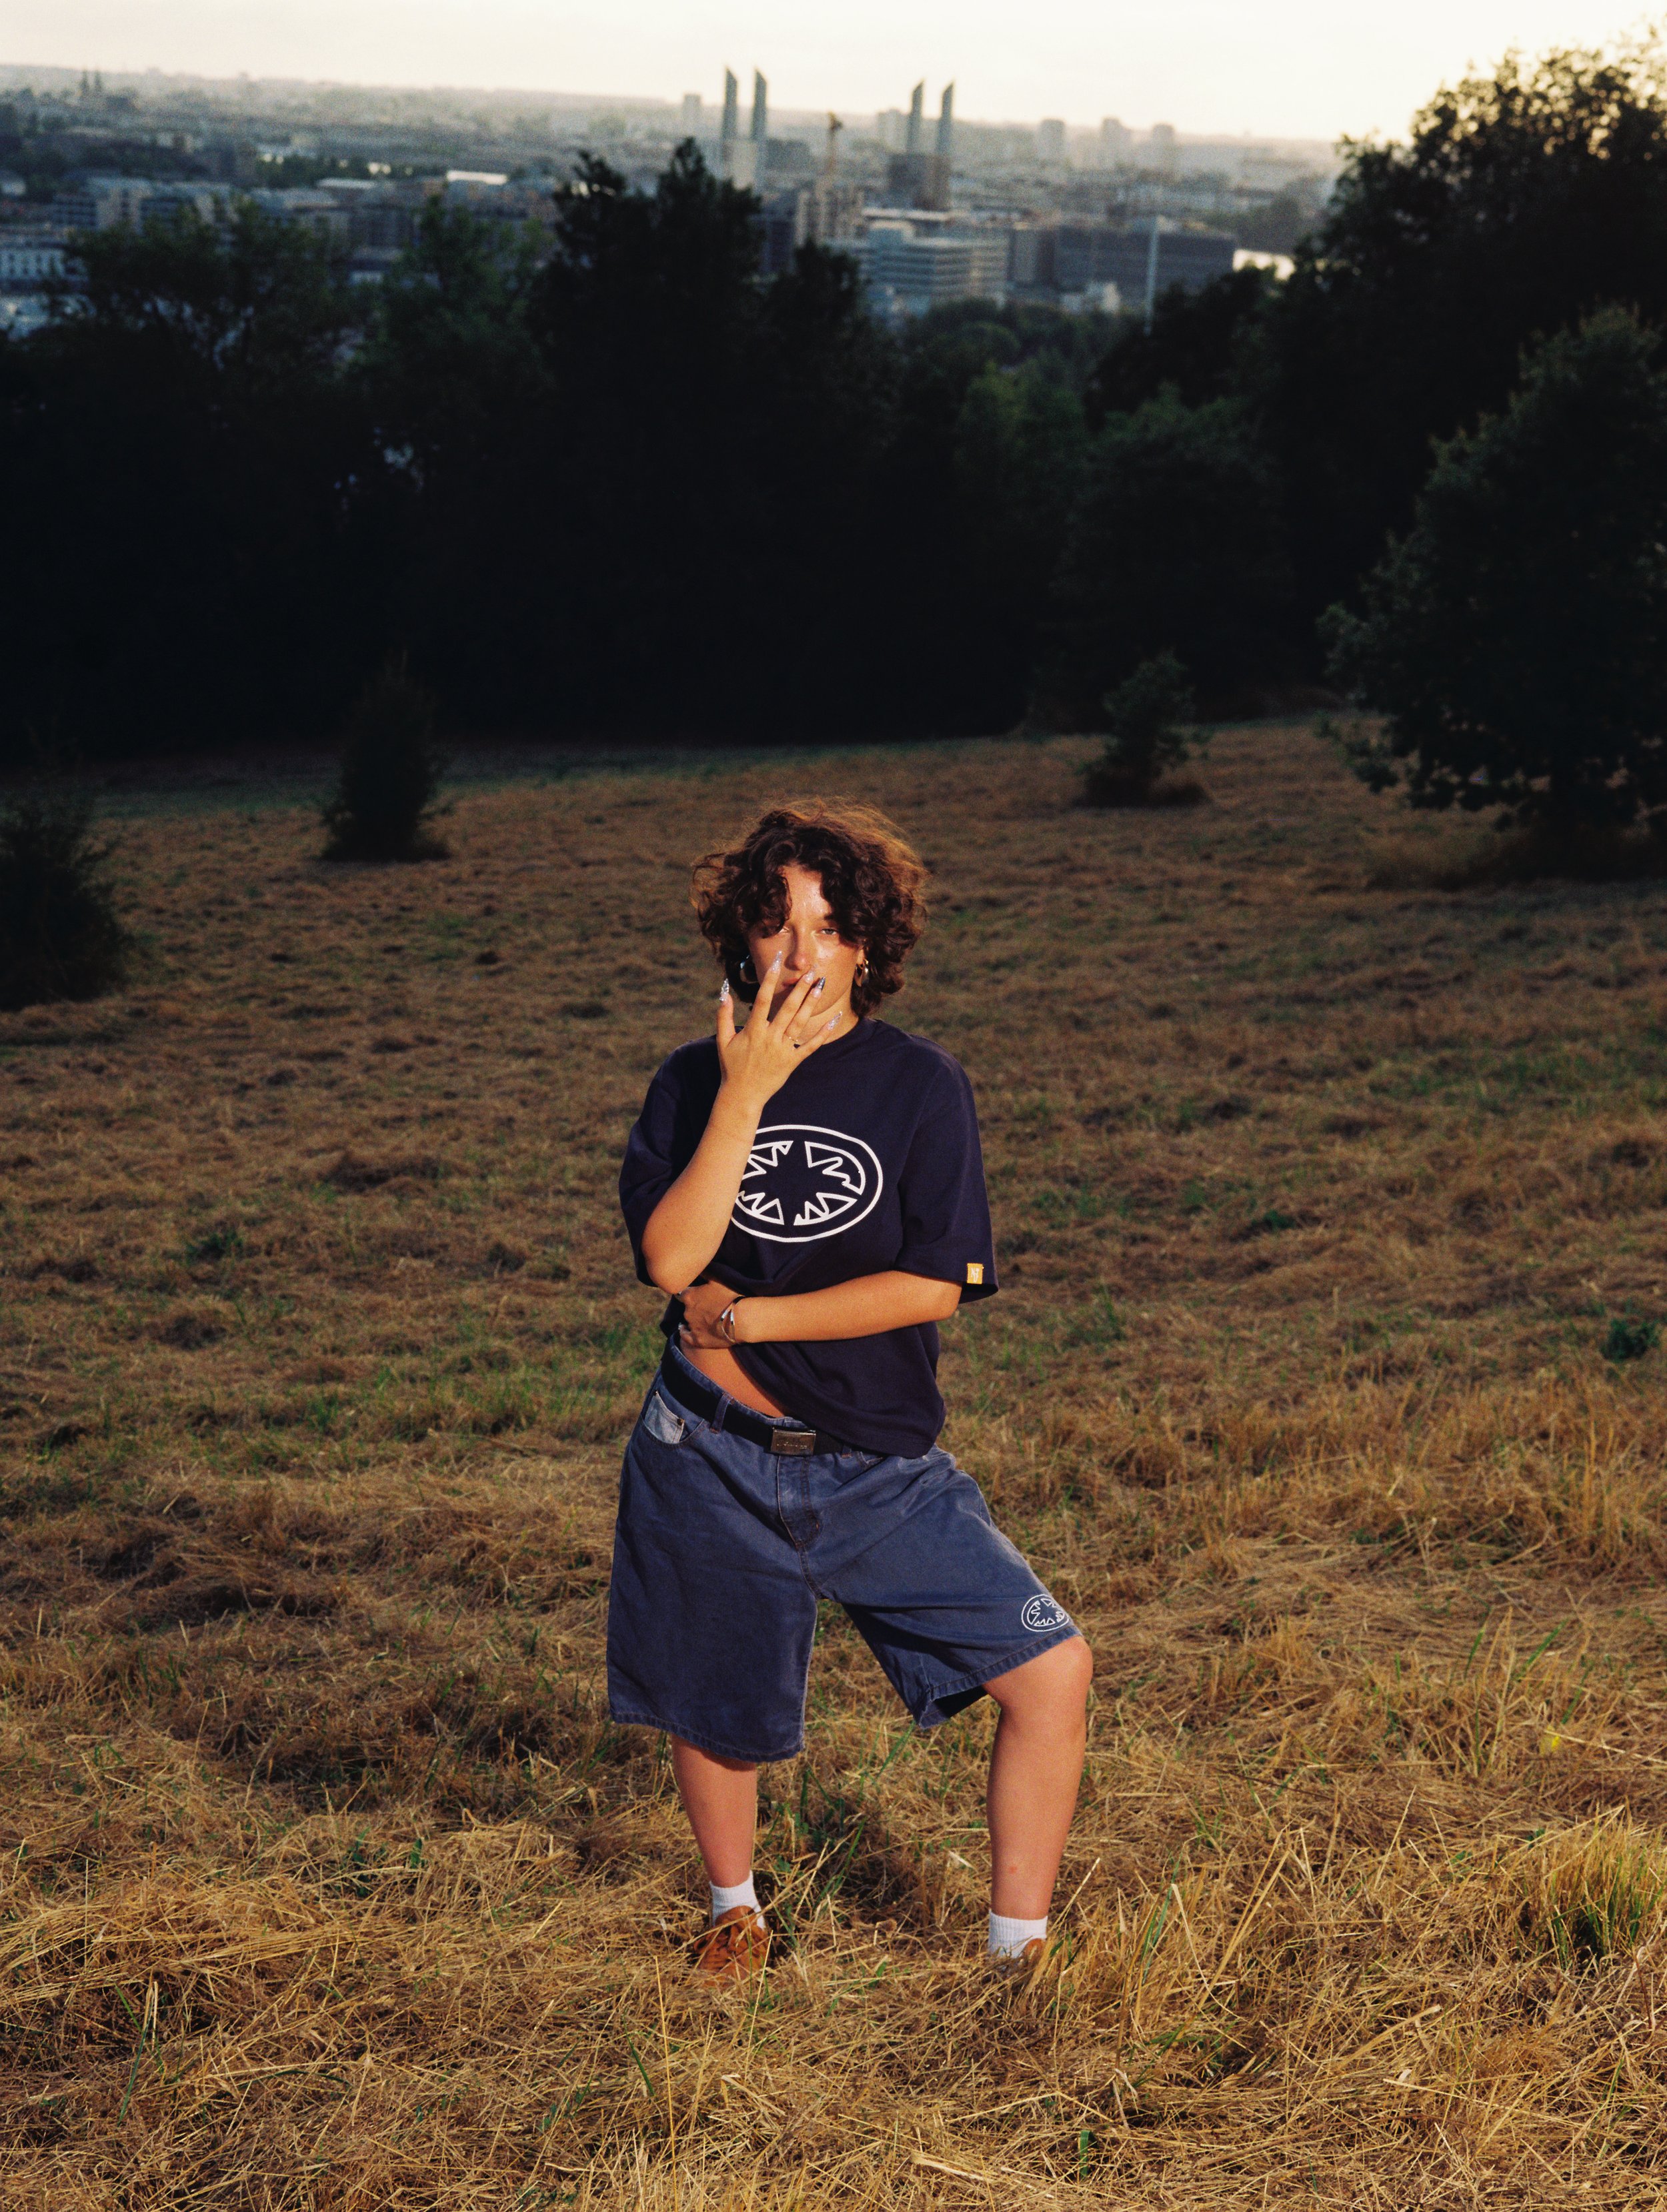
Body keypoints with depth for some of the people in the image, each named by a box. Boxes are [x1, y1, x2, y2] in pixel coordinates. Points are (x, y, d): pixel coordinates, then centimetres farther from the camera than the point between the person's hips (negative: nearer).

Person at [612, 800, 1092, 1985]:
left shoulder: (920, 1083, -5)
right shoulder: (695, 1081, -1)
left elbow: (934, 1284, -13)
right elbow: (670, 1258, -15)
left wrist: (746, 1318, -12)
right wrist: (746, 1093, -20)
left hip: (882, 1467, -1)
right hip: (712, 1461, 1)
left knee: (1052, 1669, -12)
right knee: (712, 1706, 17)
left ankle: (1022, 1951, 4)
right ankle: (736, 1907, 47)